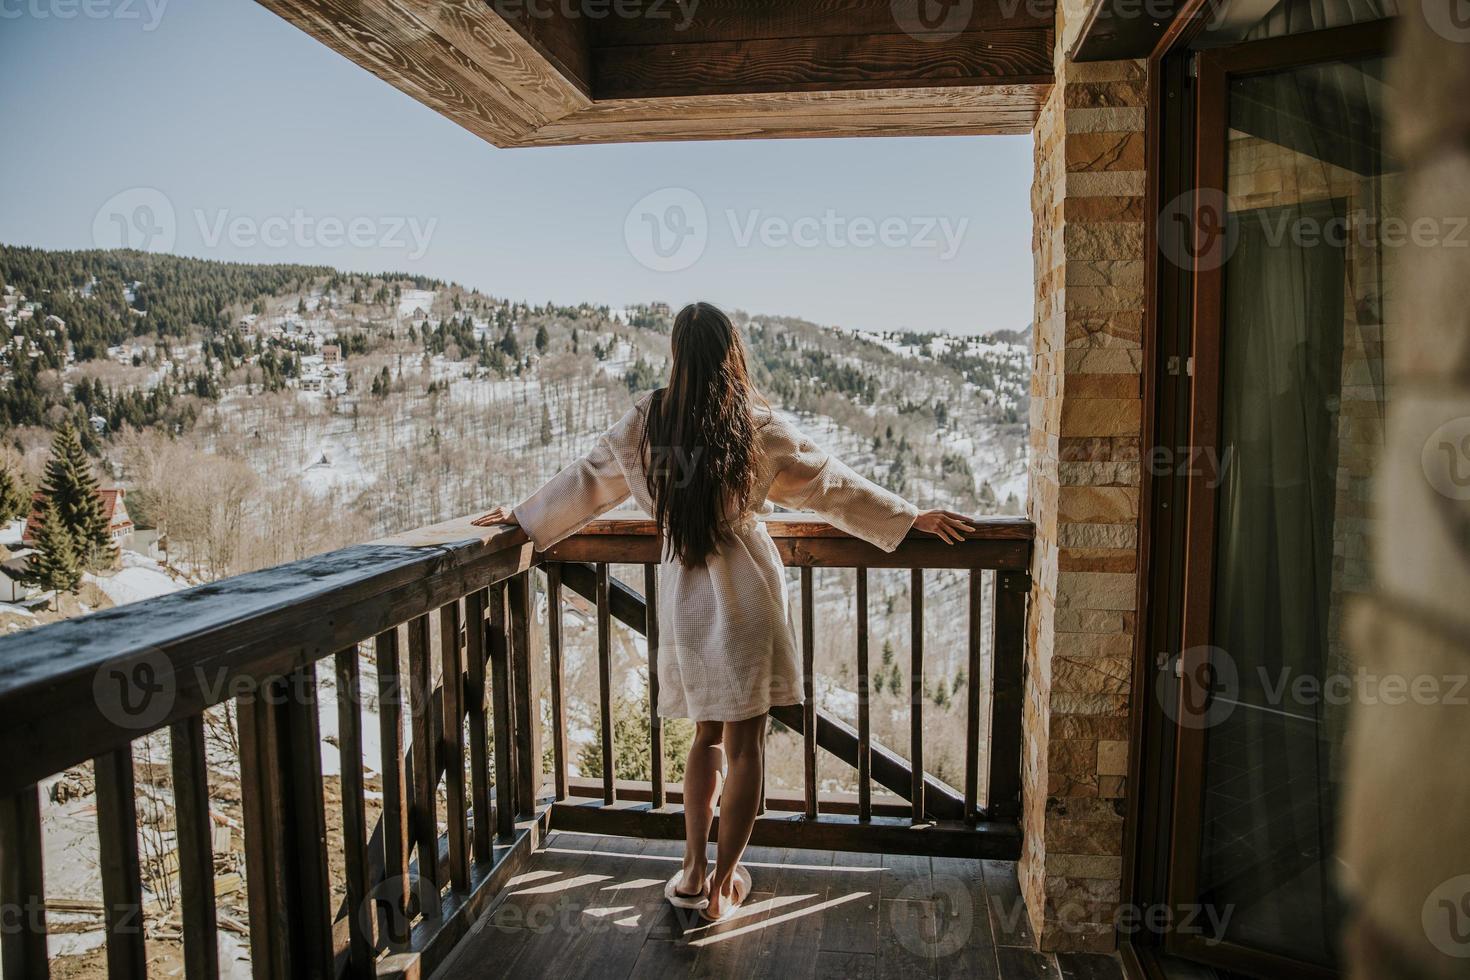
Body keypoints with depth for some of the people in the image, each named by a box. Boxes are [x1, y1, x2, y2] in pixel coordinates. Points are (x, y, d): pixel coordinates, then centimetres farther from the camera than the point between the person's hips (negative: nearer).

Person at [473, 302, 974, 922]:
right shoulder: (756, 425, -8)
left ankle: (694, 872, 22)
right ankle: (725, 880, 17)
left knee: (708, 733, 19)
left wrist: (523, 518, 25)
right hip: (745, 590, -3)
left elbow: (586, 481, 9)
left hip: (684, 592, 3)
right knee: (744, 741, 9)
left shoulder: (647, 420, -2)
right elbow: (831, 486, -2)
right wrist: (911, 518, 9)